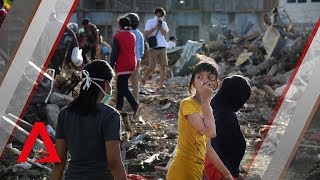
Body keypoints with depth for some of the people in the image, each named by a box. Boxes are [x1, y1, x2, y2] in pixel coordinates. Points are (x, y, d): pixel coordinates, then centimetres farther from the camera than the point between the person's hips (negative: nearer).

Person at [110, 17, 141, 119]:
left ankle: (135, 105, -23)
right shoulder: (132, 36, 9)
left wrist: (111, 65, -6)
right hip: (132, 64, 7)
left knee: (123, 88, -7)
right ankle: (119, 107, 21)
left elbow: (114, 52, -11)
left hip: (122, 65, -7)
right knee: (121, 86, 17)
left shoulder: (118, 36, -11)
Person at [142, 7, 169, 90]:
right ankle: (144, 78, 17)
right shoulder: (150, 22, 4)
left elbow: (165, 33, 1)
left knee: (163, 66, -4)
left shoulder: (164, 23, 15)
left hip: (162, 47, 4)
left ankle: (161, 84, -2)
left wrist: (160, 26, -10)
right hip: (153, 48, -4)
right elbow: (147, 33, -7)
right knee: (152, 66, -8)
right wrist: (155, 28, -13)